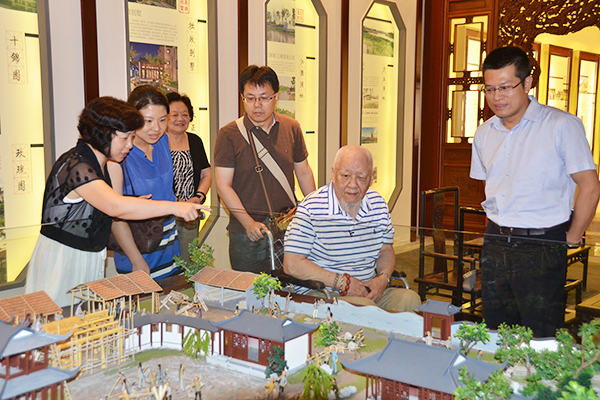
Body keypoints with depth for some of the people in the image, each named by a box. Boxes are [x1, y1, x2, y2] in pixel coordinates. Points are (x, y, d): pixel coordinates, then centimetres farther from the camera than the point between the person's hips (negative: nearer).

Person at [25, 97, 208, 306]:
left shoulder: (98, 163, 8)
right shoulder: (75, 166, -24)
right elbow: (116, 207, -38)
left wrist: (133, 204, -1)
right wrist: (173, 207, -39)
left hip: (89, 258, 9)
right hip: (62, 259, -9)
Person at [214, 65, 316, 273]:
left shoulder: (291, 128, 5)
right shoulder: (228, 135, -6)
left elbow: (304, 172, 15)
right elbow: (224, 186, -8)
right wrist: (249, 223, -17)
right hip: (246, 232, -3)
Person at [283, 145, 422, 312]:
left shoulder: (378, 204, 7)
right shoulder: (311, 209, -12)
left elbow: (386, 250, 19)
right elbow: (292, 265, -15)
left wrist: (383, 278, -4)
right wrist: (343, 282, -17)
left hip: (367, 291, 6)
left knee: (410, 299, -18)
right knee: (364, 306, -33)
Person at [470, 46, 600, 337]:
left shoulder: (562, 125, -8)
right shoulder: (484, 133, 10)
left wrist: (572, 238, -3)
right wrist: (497, 230, 15)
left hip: (542, 246, -5)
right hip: (495, 245, 6)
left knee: (540, 339, -1)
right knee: (496, 337, 14)